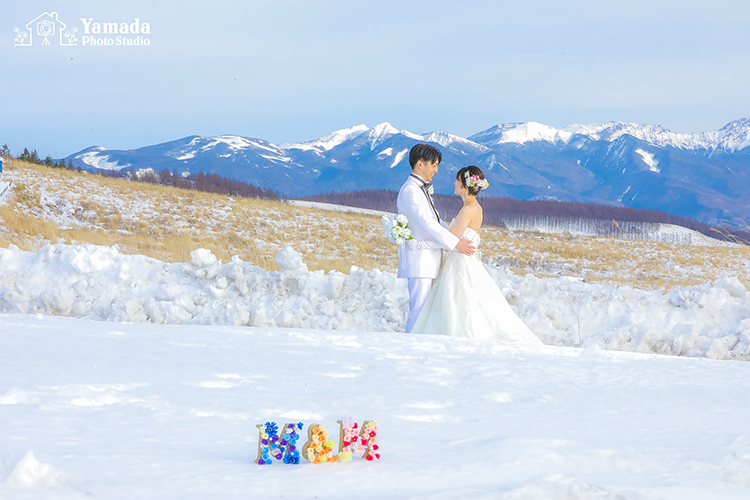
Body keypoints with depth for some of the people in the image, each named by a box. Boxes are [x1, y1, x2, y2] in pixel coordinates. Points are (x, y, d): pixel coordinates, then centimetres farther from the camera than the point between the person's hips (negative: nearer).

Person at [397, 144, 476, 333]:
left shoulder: (422, 190, 18)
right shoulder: (409, 191, -15)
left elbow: (434, 221, 24)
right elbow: (426, 223, -22)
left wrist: (458, 236, 12)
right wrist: (455, 243, -21)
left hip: (428, 260, 10)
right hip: (419, 260, -10)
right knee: (419, 309, -8)